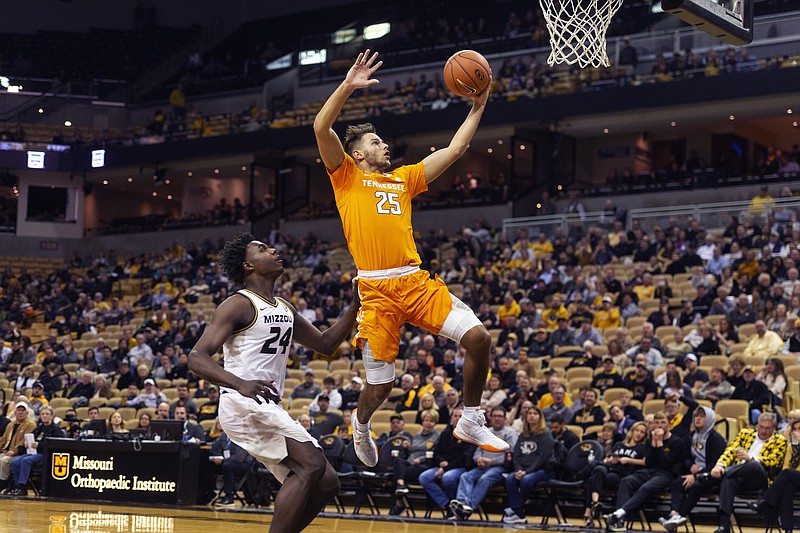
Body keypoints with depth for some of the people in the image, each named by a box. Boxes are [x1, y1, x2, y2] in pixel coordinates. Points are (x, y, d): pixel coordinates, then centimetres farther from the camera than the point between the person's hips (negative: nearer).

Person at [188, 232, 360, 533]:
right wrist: (241, 384, -34)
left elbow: (326, 344, 26)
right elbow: (197, 357, -16)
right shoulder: (239, 305, -8)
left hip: (268, 408, 9)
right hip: (242, 405, -9)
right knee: (312, 465, -22)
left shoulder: (285, 309, 18)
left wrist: (355, 306, 12)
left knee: (326, 483, 4)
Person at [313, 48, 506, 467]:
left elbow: (455, 149, 27)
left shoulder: (404, 179, 23)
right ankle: (360, 423, 36)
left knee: (478, 337, -12)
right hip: (376, 289, -5)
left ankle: (471, 421, 6)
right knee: (380, 386, -1)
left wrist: (478, 106, 24)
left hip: (417, 282, 5)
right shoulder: (347, 177, 9)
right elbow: (321, 127, -5)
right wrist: (348, 86, -10)